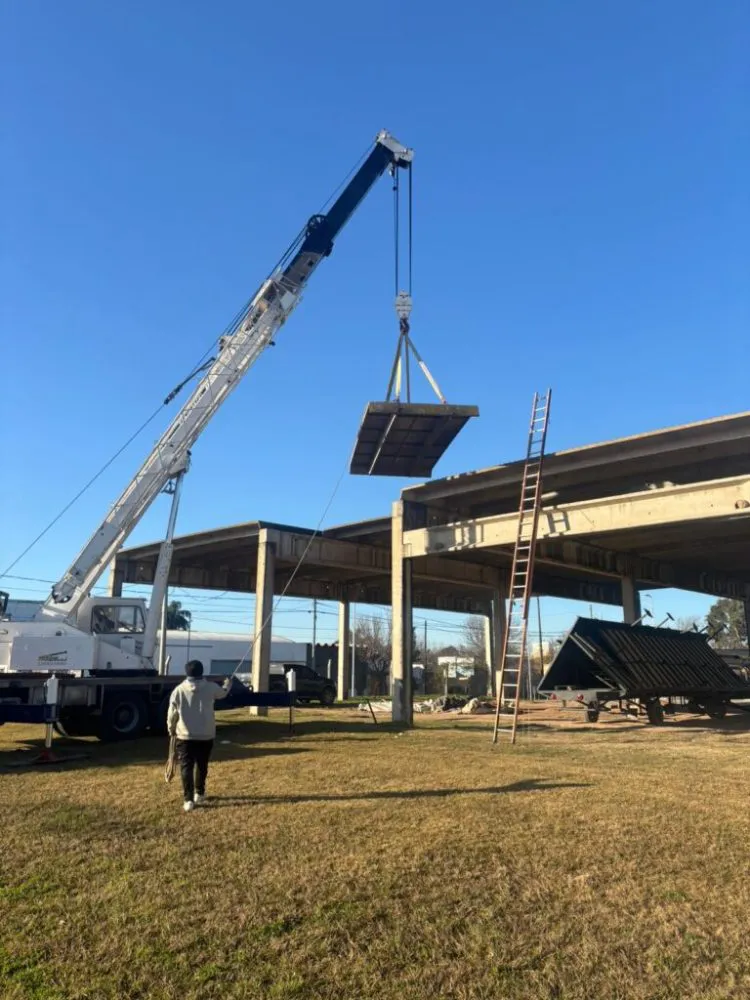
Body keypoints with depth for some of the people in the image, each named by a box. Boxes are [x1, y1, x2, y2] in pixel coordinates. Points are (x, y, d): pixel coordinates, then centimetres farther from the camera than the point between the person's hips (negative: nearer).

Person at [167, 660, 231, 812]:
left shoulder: (179, 690, -6)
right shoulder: (210, 687, -3)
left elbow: (172, 713, -1)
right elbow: (223, 692, 19)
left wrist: (171, 729, 16)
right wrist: (228, 683, 41)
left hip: (185, 735, -1)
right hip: (206, 735, 2)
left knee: (186, 767, 1)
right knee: (202, 766, 19)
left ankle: (188, 800, -6)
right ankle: (199, 794, 31)